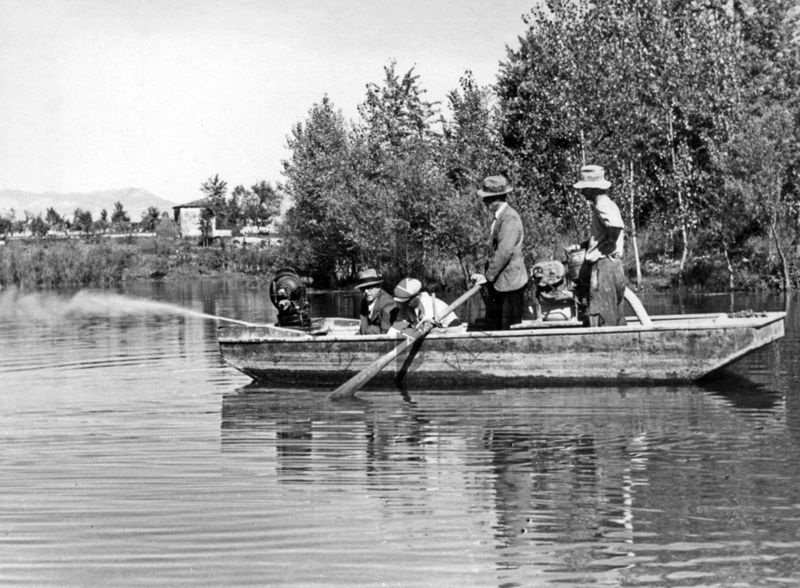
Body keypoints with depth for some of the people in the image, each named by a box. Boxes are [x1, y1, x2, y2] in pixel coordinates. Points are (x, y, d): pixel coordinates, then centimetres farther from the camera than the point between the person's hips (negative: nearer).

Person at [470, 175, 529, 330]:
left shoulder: (510, 219, -17)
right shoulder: (499, 217, 13)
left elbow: (504, 252, -24)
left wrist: (488, 276, -19)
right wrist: (487, 274, 11)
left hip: (510, 284, -10)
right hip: (497, 284, 10)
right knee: (492, 327, 10)